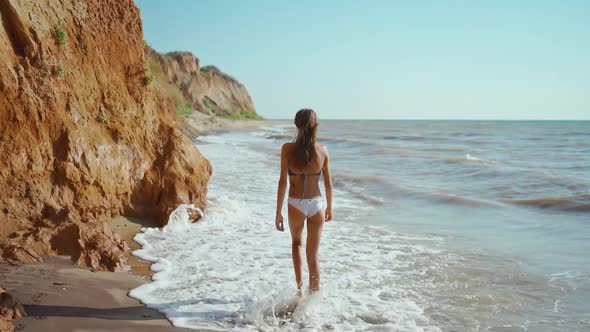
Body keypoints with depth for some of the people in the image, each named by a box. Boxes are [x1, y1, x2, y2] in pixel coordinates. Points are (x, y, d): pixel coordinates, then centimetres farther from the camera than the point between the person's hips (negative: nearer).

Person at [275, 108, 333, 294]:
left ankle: (299, 286, 20)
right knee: (313, 255, 11)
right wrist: (329, 207, 17)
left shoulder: (288, 149, -11)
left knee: (296, 242, 27)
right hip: (317, 204, 1)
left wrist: (278, 213, -5)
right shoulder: (322, 151, -5)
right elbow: (328, 183, 2)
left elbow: (283, 182, -11)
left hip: (296, 205, -1)